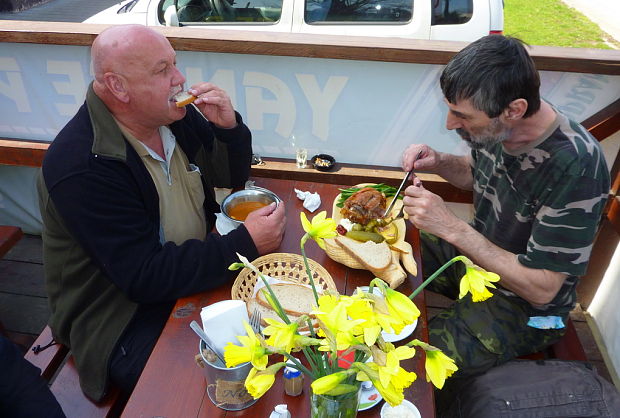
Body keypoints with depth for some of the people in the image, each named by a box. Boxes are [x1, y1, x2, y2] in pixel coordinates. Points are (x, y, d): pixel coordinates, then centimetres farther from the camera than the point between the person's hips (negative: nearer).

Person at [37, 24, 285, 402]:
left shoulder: (173, 114, -3)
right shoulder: (81, 166, -25)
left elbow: (233, 177, 9)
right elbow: (145, 276, -27)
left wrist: (229, 126, -12)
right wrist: (245, 244, -28)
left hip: (199, 267, 7)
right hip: (126, 320, -7)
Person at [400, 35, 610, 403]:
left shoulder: (576, 168, -32)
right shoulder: (495, 127, -12)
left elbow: (541, 288, -28)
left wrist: (453, 228, -32)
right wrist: (438, 162, -10)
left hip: (521, 305, -7)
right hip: (475, 255, 7)